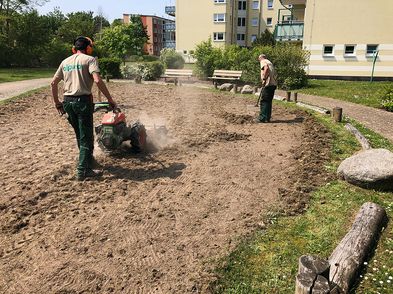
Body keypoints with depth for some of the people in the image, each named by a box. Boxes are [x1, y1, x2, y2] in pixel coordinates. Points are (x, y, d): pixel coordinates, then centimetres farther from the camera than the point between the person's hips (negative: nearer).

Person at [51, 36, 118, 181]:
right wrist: (110, 99, -15)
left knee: (79, 134, 21)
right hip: (82, 101, -6)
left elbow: (53, 83, 14)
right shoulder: (89, 59, -2)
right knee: (86, 137, -1)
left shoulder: (65, 61, 16)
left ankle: (87, 159, 38)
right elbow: (97, 80, -18)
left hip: (67, 101, 7)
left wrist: (57, 102, 22)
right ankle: (83, 171, -2)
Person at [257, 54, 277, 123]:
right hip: (273, 84, 8)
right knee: (269, 101, 12)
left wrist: (263, 78, -16)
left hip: (268, 84, -8)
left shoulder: (263, 61, 2)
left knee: (264, 101, -6)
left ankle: (262, 118, -6)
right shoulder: (269, 62, 26)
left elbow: (266, 68, -19)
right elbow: (274, 73, 20)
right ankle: (267, 118, 15)